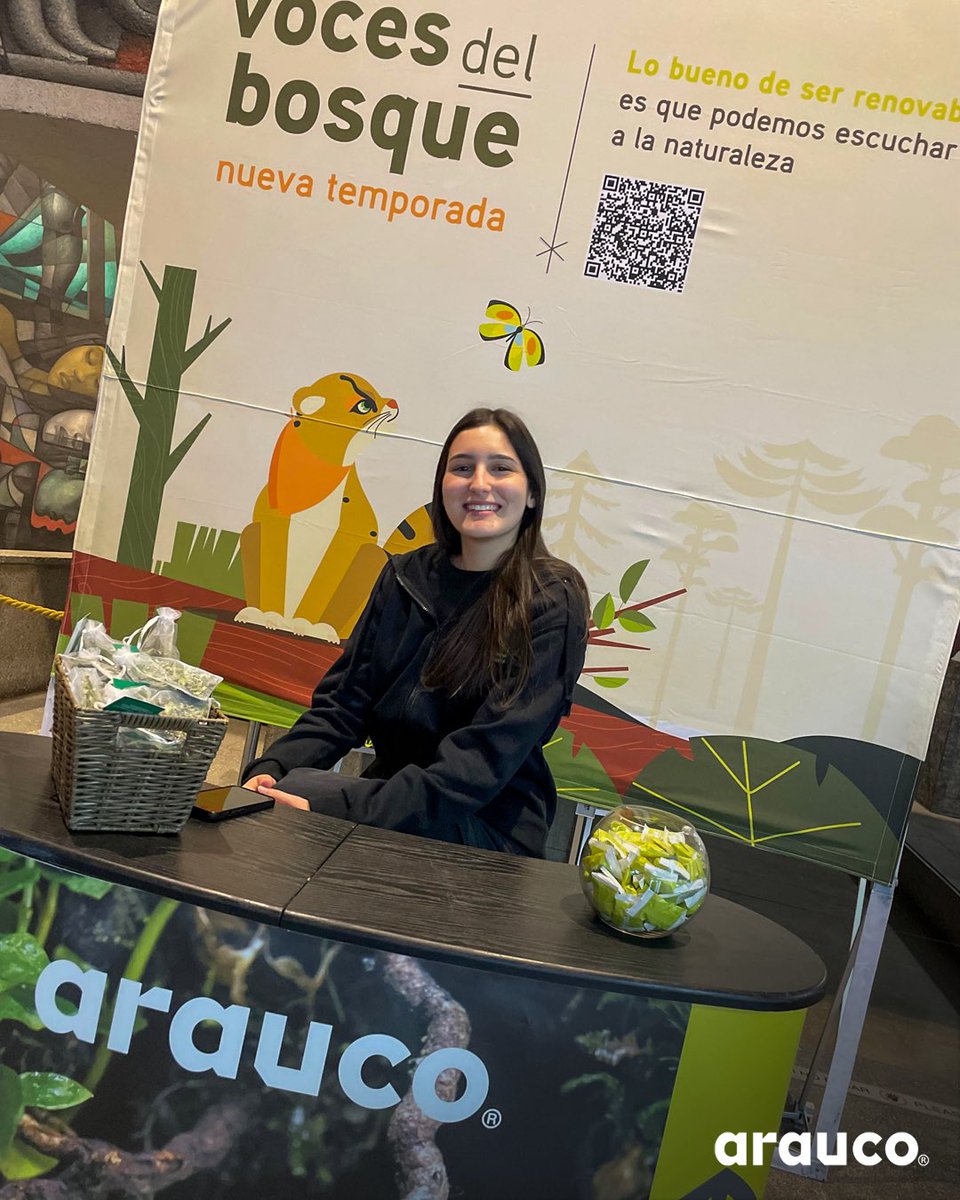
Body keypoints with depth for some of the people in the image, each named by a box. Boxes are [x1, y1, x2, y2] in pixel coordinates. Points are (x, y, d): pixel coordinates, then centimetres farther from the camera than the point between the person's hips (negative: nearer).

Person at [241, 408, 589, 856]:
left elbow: (485, 758, -20)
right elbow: (343, 701, 5)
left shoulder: (553, 603, -12)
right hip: (390, 786, 5)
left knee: (301, 791, -27)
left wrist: (342, 809, -29)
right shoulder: (407, 576, 7)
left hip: (490, 827, -5)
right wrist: (270, 768, -14)